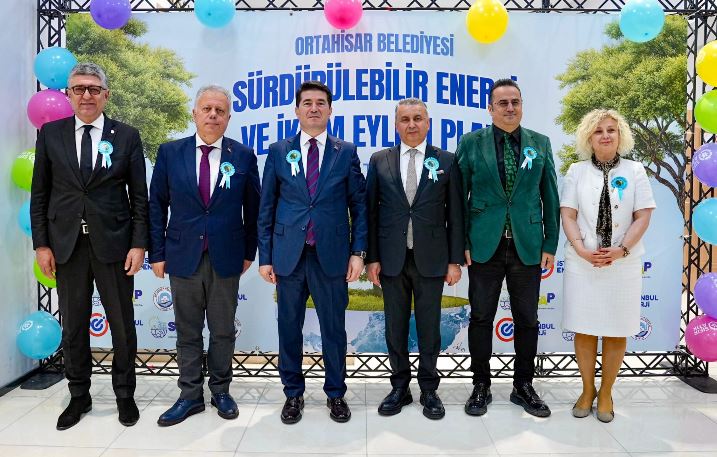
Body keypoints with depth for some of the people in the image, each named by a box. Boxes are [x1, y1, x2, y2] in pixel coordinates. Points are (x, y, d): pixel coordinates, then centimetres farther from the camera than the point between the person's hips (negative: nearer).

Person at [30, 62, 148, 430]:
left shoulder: (126, 136, 1)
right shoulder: (50, 134, 6)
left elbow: (139, 196, 0)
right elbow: (39, 195, 6)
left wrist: (138, 244, -7)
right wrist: (41, 244, 0)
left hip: (113, 243, -1)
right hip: (66, 244, 2)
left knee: (122, 325, 8)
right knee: (73, 326, 12)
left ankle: (125, 395, 26)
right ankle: (79, 396, 30)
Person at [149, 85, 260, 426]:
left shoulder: (243, 156, 0)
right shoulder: (170, 152, 1)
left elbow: (252, 208, 5)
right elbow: (157, 206, 4)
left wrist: (249, 252, 4)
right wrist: (157, 253, 1)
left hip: (226, 257, 0)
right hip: (183, 256, 1)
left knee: (223, 330, 11)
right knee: (187, 331, 11)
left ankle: (220, 391, 28)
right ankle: (190, 395, 25)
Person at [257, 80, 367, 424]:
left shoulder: (346, 152, 5)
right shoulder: (279, 151, 6)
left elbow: (359, 205, 5)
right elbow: (266, 208, 6)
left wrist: (358, 251, -3)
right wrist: (265, 256, 2)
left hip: (331, 256, 0)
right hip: (289, 255, 1)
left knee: (334, 328, 8)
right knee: (289, 328, 10)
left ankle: (336, 394, 26)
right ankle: (293, 393, 28)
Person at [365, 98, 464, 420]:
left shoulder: (446, 161, 3)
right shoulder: (380, 161, 5)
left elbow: (455, 214, 2)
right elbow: (371, 212, 4)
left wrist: (455, 260, -2)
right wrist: (371, 257, -2)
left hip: (431, 259, -1)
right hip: (391, 258, 1)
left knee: (429, 327, 8)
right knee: (395, 327, 10)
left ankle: (429, 389, 24)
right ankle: (400, 387, 26)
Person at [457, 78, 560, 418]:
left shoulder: (540, 143, 6)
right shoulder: (471, 143, 1)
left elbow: (550, 197, 7)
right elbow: (459, 197, 1)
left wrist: (550, 244, 3)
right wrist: (461, 243, -4)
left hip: (527, 247, 2)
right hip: (485, 246, -1)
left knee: (527, 320, 10)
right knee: (481, 318, 7)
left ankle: (523, 386, 26)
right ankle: (481, 386, 22)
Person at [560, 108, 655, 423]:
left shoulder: (635, 171, 4)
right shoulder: (577, 171, 5)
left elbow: (643, 217, -1)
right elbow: (567, 215, 0)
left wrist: (621, 250, -14)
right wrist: (581, 249, -14)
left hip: (623, 264, 0)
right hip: (583, 263, 0)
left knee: (617, 331, 6)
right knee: (584, 328, 5)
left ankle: (606, 392, 21)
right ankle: (587, 389, 22)